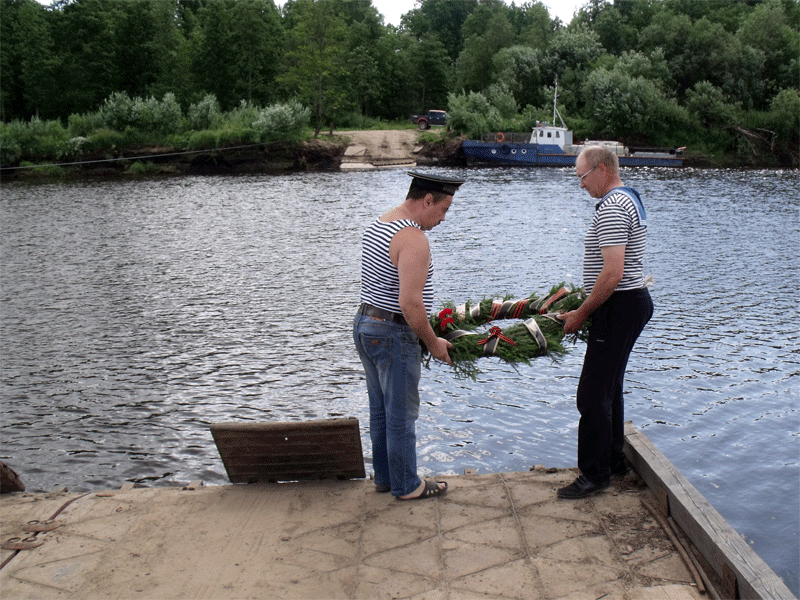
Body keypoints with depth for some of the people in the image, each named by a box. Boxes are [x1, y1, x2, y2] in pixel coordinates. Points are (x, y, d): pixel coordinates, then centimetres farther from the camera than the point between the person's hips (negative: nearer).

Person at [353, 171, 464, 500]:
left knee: (380, 410, 18)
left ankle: (384, 476, 31)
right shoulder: (413, 238, -21)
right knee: (401, 415, 4)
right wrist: (433, 343, -12)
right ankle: (406, 485, 18)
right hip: (394, 335, -10)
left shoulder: (377, 225, 10)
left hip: (365, 324, 10)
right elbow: (410, 303, -26)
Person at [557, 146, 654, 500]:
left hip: (618, 307, -11)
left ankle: (595, 474, 2)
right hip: (633, 301, 11)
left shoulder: (611, 208, -18)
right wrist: (584, 303, 21)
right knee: (609, 388, 19)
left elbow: (612, 274, -25)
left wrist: (581, 314, -16)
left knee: (592, 394, -6)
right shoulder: (629, 199, 16)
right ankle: (614, 461, 29)